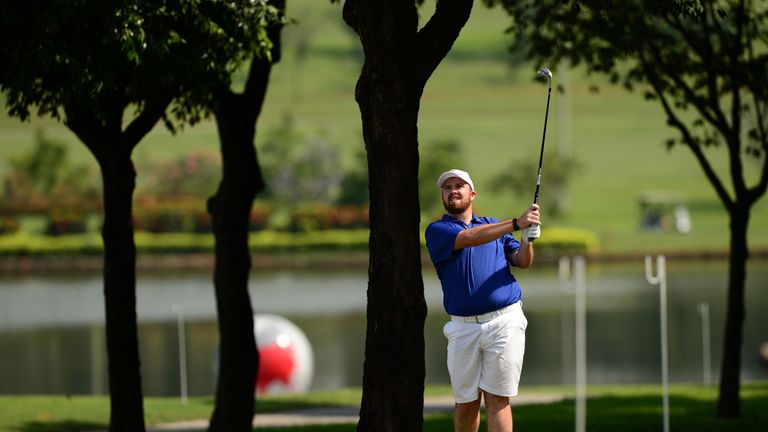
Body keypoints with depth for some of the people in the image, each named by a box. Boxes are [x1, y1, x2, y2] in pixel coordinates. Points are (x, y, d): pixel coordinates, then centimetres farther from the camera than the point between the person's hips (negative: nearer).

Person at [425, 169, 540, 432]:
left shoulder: (494, 225, 16)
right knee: (466, 402, 6)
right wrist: (517, 224, -23)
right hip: (463, 328, 0)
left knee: (497, 399, -5)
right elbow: (469, 239, -14)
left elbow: (522, 261, 9)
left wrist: (528, 239, -14)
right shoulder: (437, 231, 4)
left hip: (504, 322, 0)